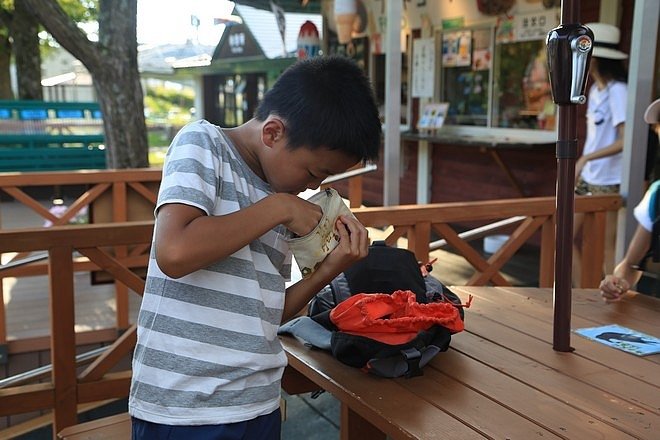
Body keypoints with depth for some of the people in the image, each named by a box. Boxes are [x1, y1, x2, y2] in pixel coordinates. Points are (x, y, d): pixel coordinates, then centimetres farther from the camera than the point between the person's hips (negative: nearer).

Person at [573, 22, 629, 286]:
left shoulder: (617, 91, -15)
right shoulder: (595, 89, 10)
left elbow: (626, 140, -21)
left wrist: (585, 158, -24)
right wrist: (580, 168, 12)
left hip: (608, 183, -9)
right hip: (587, 180, 9)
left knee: (609, 247, 1)